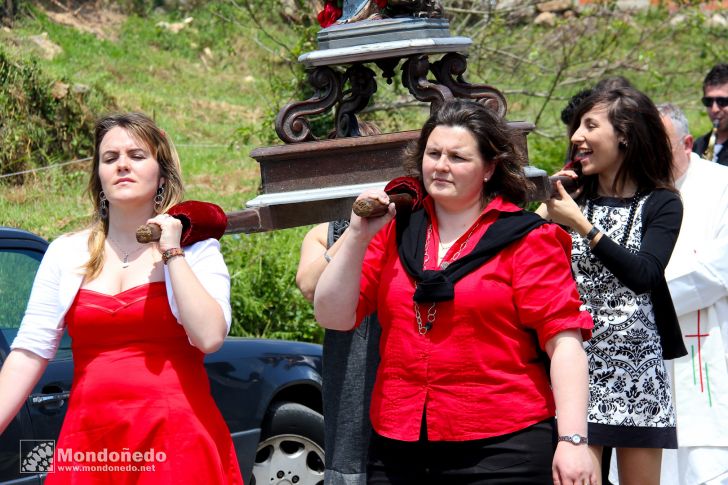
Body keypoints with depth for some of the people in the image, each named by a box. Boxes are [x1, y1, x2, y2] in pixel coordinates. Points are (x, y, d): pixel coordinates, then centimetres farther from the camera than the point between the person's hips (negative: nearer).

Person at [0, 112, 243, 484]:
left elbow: (209, 337, -14)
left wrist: (172, 254, -11)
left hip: (175, 441, -2)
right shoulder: (66, 253, 9)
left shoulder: (197, 250, 2)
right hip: (89, 444, 2)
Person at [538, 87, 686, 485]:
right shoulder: (573, 201, 9)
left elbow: (643, 274, -15)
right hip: (579, 361, 2)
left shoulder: (661, 204, 1)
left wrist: (582, 226, -15)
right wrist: (545, 217, -6)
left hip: (637, 366, -2)